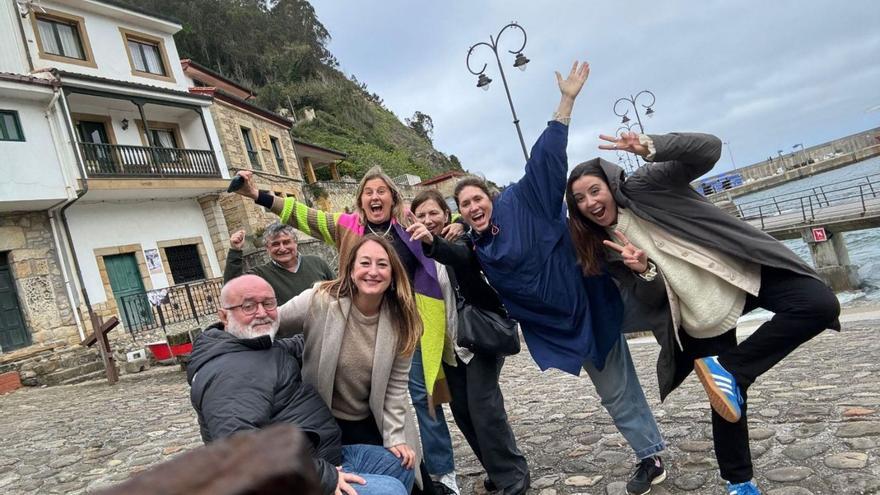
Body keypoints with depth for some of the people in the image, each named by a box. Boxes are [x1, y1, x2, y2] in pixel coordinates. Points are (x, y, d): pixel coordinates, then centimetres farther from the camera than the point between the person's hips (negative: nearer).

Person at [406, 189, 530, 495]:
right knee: (461, 410, 8)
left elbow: (465, 256, -33)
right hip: (447, 342, 5)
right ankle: (498, 469, 26)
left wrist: (433, 242, -52)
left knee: (482, 405, -10)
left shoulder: (460, 238, -9)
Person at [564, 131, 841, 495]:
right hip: (701, 317, 2)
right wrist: (644, 272, -23)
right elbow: (648, 302, -1)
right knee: (729, 397, 2)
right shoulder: (607, 250, 2)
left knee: (819, 304, -26)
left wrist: (650, 148, -33)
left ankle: (726, 369, -17)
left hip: (741, 269, -1)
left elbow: (708, 150, -17)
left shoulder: (644, 187, -7)